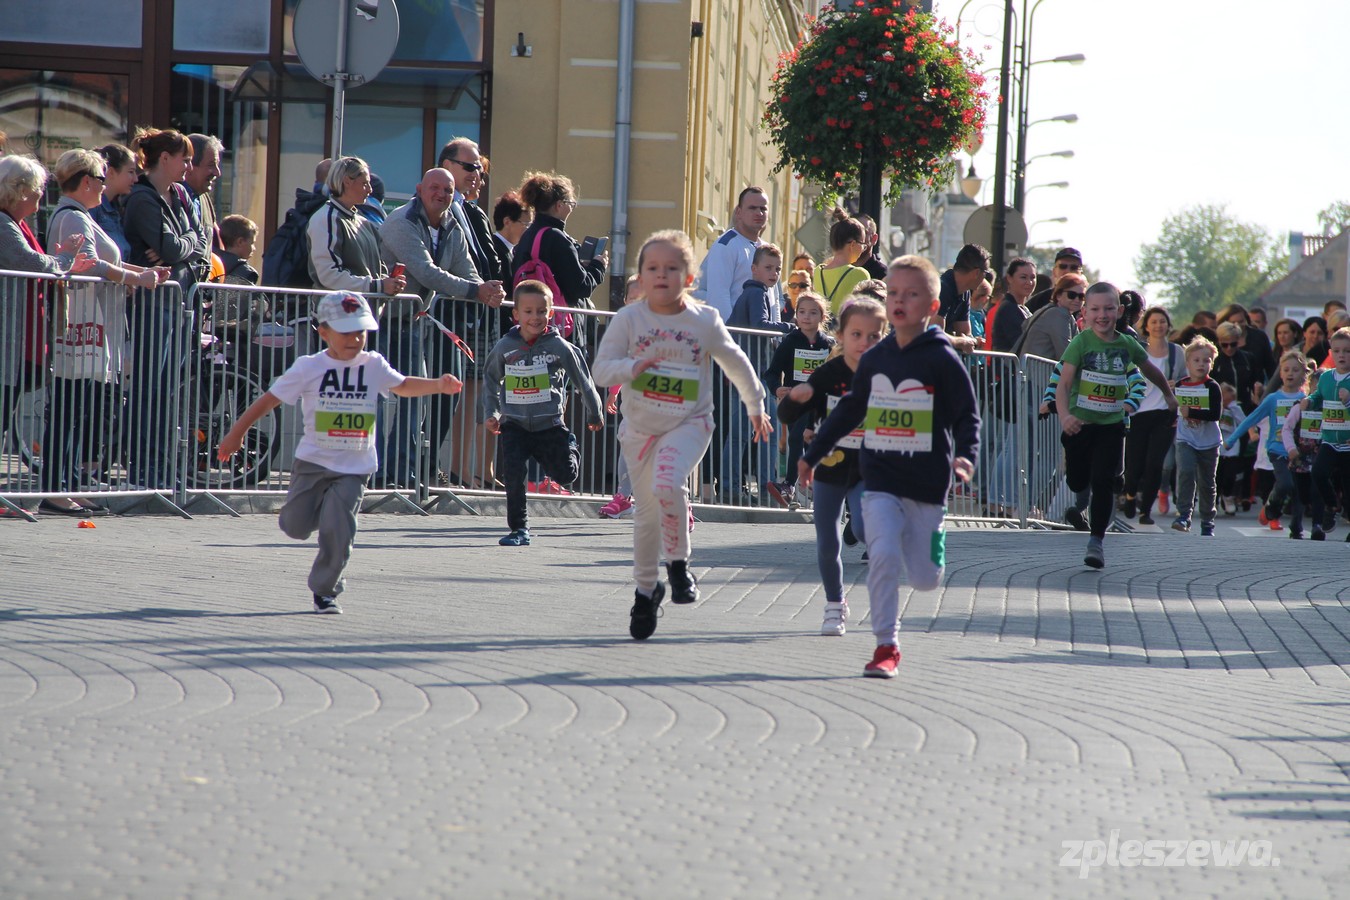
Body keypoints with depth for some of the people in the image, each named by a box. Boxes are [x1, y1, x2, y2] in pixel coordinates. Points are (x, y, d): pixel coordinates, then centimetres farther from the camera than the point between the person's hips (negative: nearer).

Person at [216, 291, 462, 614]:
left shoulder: (374, 365, 2)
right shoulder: (309, 368, -6)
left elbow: (402, 386, 20)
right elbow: (270, 398, -1)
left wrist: (438, 385, 4)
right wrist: (236, 433, 1)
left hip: (353, 468, 0)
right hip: (312, 463, 0)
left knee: (338, 532, -10)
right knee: (296, 528, 4)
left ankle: (325, 590, 10)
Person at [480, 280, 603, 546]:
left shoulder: (559, 347, -7)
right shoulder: (505, 347, -2)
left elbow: (583, 381, 5)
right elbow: (490, 380, 15)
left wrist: (595, 414, 14)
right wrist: (490, 414, 9)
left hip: (550, 424, -1)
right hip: (514, 426, 1)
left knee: (565, 475, 0)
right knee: (513, 475, -12)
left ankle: (570, 446, 36)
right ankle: (519, 529, 1)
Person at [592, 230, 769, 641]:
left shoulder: (705, 320, -5)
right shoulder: (628, 319, -6)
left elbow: (736, 363, 10)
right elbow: (601, 368, -9)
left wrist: (756, 406, 20)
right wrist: (633, 367, -29)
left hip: (689, 424, -2)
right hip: (640, 426, 2)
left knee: (668, 484, -30)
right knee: (646, 511, 10)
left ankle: (678, 562, -8)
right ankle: (646, 588, 31)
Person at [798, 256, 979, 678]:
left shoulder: (942, 359, -4)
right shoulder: (873, 360, 8)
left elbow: (967, 415, -2)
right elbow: (849, 411, 20)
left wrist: (965, 455, -20)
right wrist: (812, 454, 25)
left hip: (927, 483, -2)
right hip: (880, 479, 2)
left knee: (926, 578, 2)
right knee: (883, 555, -18)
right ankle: (886, 646, -7)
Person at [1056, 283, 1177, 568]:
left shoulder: (1127, 345, -1)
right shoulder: (1080, 343, -11)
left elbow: (1149, 370, 20)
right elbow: (1063, 384, -21)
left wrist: (1168, 395, 34)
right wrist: (1064, 416, -38)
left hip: (1111, 426, 1)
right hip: (1080, 424, -1)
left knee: (1103, 482, -10)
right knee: (1077, 483, 10)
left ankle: (1096, 539, -2)